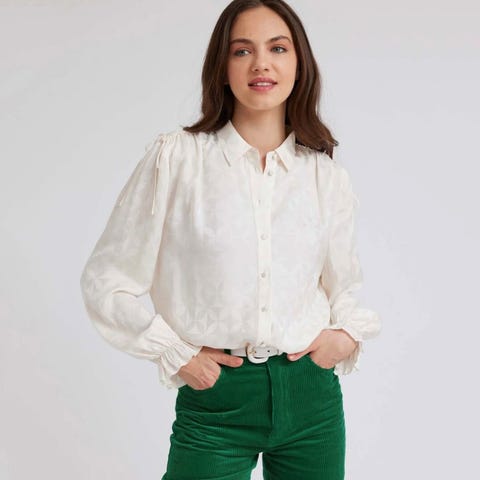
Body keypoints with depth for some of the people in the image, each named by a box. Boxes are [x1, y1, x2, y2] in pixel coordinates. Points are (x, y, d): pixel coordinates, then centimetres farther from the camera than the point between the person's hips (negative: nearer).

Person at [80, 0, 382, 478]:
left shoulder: (326, 174, 4)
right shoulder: (175, 157, -5)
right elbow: (104, 281, -1)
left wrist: (348, 333, -2)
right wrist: (176, 354, -7)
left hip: (312, 395, 3)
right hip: (216, 401, -3)